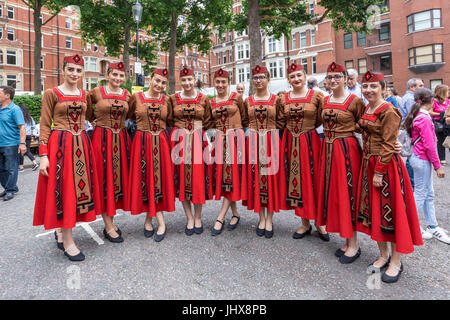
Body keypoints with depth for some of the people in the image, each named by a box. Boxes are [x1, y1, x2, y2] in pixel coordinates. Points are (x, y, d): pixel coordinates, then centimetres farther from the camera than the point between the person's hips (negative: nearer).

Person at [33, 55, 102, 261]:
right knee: (62, 188, -2)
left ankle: (61, 231, 28)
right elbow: (45, 126, -4)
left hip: (81, 145, 5)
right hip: (59, 145, -5)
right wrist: (43, 155, -10)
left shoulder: (85, 95, 12)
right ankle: (68, 242, 7)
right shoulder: (51, 93, -1)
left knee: (79, 186, 7)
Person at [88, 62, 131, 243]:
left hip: (121, 140, 4)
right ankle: (108, 226, 6)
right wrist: (96, 121, 6)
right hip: (102, 138, -4)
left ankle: (110, 221, 20)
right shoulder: (96, 92, -1)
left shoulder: (127, 95, 9)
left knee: (119, 177, 6)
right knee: (104, 178, -1)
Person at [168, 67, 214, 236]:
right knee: (182, 177, 1)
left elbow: (208, 123, 8)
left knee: (199, 178, 0)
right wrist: (181, 128, 2)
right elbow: (169, 120, 13)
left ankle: (198, 218, 15)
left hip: (198, 141, -1)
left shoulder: (203, 99, 6)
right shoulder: (173, 98, 7)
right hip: (179, 141, 1)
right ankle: (189, 218, 14)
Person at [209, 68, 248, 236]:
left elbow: (245, 118, 5)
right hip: (219, 140, 4)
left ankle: (221, 217, -4)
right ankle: (235, 213, 16)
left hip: (235, 139, -4)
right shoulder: (211, 102, 13)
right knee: (222, 175, 2)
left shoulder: (237, 97, 2)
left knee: (232, 175, -8)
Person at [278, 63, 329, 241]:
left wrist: (306, 127, -2)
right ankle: (305, 224, 21)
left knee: (312, 180, 0)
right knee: (295, 180, 6)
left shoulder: (316, 96, -1)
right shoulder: (284, 99, 9)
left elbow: (321, 120, -2)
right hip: (289, 143, 3)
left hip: (310, 142, -3)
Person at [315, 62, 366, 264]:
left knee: (347, 193, -2)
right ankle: (347, 241, 23)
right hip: (328, 149, 6)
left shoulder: (355, 101, -6)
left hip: (347, 149, -6)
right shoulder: (325, 100, 12)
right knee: (332, 191, 8)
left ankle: (353, 244, 12)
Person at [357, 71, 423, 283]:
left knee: (390, 210, 1)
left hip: (386, 165, -8)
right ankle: (383, 256, 28)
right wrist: (371, 168, 11)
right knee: (373, 209, 12)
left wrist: (379, 171, -18)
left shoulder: (389, 112, -13)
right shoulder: (366, 109, 11)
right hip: (368, 164, 8)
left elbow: (388, 145, -16)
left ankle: (396, 262, 17)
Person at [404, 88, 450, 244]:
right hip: (423, 159, -9)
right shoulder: (425, 119, -18)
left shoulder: (417, 116, 9)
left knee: (429, 194, 15)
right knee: (420, 194, 0)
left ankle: (433, 227, 26)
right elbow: (429, 145, -19)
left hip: (418, 157, 9)